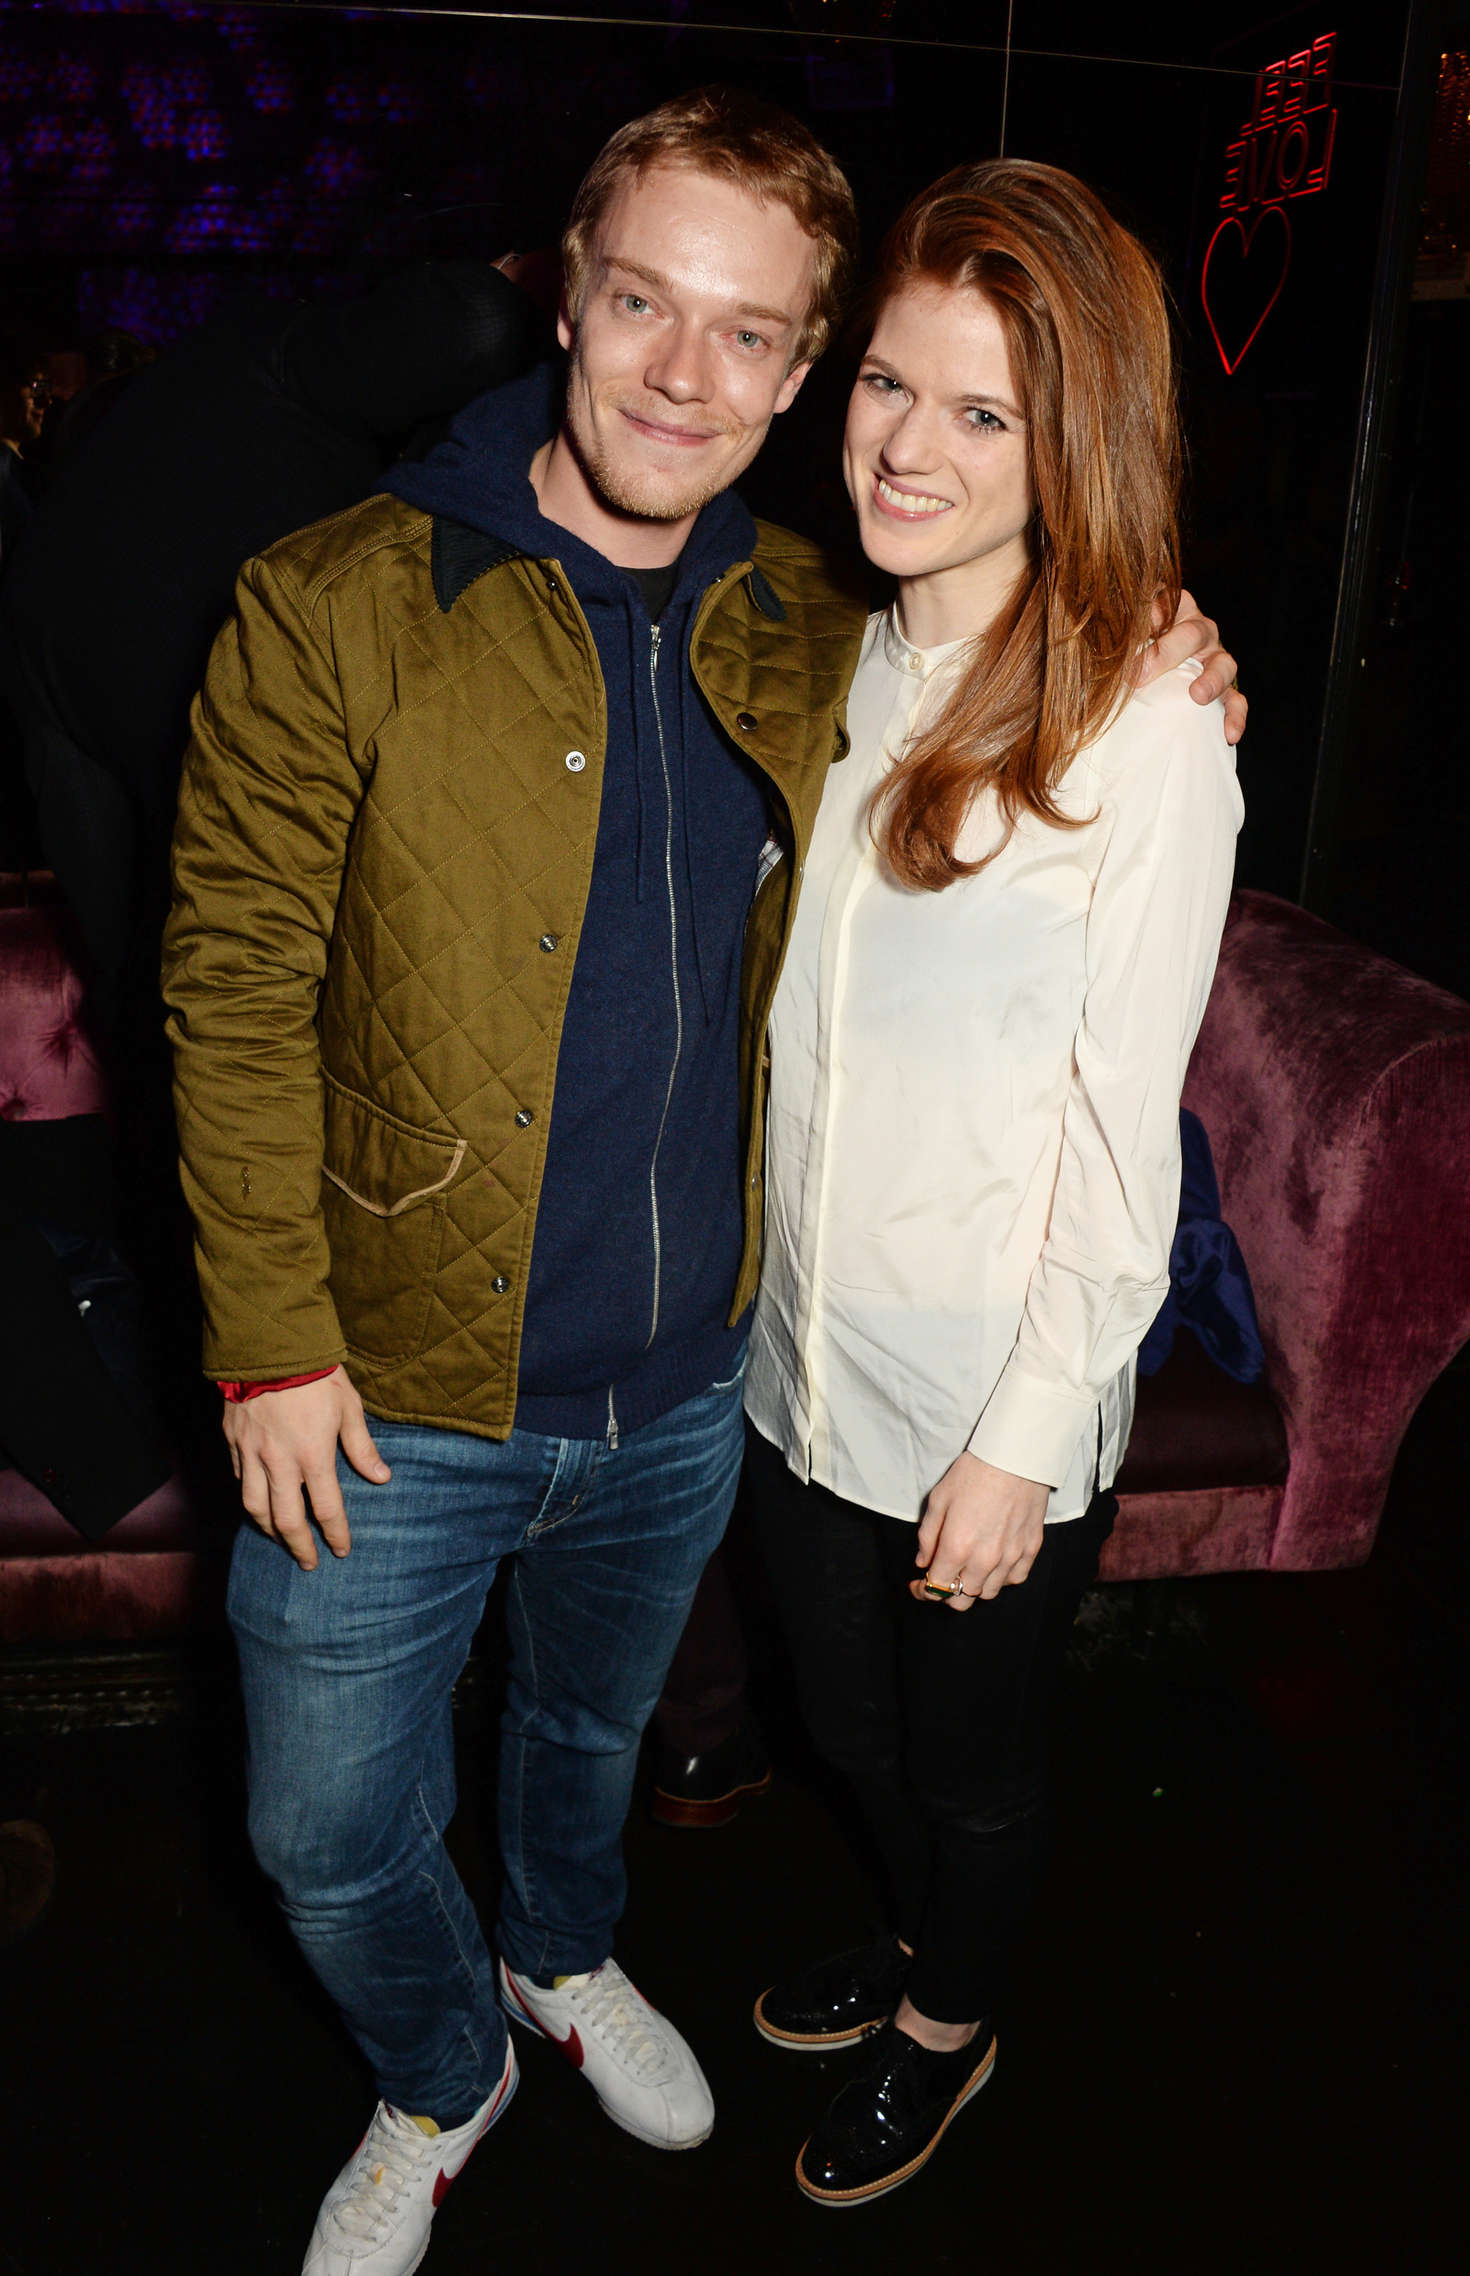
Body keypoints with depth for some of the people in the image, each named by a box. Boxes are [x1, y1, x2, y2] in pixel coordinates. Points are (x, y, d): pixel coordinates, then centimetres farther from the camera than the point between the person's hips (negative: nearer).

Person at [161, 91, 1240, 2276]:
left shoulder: (812, 633, -2)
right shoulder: (339, 612, -15)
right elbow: (237, 991, -12)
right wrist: (274, 1340, -13)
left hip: (685, 1386, 4)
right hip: (398, 1397, -3)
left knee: (595, 1724, 29)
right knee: (334, 1831, 14)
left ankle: (565, 1953, 61)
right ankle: (441, 2078, 48)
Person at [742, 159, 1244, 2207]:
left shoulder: (1150, 733, -18)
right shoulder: (837, 671, 1)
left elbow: (1126, 1128, -16)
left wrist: (1025, 1439, -15)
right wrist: (755, 1299, 9)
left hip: (997, 1398, -5)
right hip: (810, 1357, 6)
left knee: (966, 1748, 19)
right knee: (851, 1718, 26)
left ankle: (948, 2032, 50)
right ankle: (920, 1948, 57)